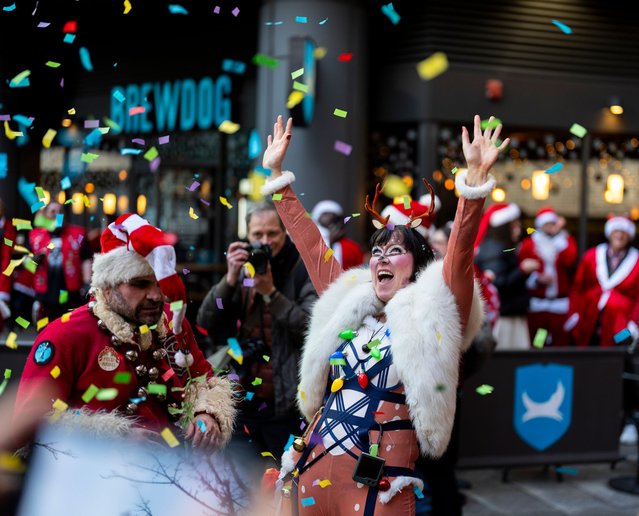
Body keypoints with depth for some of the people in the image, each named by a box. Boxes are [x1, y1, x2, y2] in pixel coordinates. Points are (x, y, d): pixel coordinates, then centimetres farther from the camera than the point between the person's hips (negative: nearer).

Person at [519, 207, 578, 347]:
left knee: (561, 343, -4)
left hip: (561, 304, 1)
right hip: (536, 304, 0)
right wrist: (537, 279, -14)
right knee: (536, 348, -3)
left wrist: (558, 234, -7)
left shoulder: (567, 240, 12)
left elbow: (570, 259, -9)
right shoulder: (529, 244, 8)